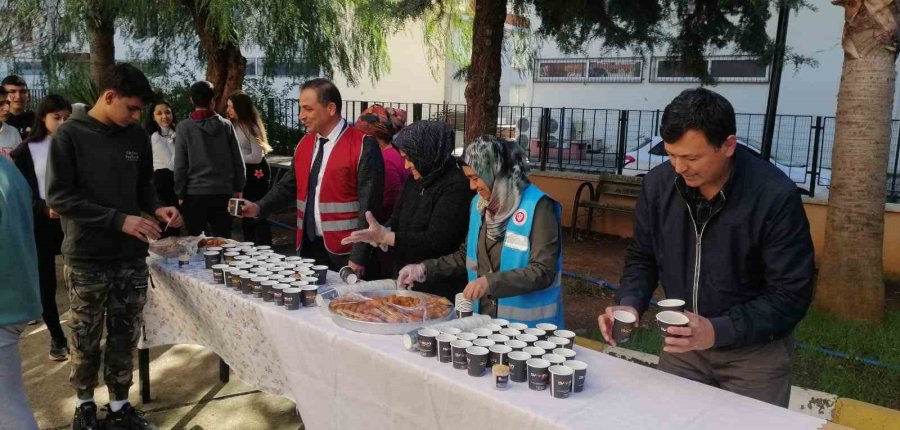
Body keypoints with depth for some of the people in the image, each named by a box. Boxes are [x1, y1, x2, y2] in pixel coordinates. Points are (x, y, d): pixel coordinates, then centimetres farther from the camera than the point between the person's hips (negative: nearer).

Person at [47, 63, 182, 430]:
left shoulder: (137, 136, 3)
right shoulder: (69, 135, -10)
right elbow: (58, 197, -13)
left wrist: (156, 207, -6)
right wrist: (119, 220, -20)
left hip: (131, 255, 4)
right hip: (87, 258, -3)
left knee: (125, 335, 11)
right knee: (86, 337, 10)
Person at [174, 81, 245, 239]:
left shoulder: (184, 127, -5)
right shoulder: (226, 125, 0)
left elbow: (180, 165, -5)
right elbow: (238, 161, 1)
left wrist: (180, 194, 3)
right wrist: (238, 189, 10)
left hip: (195, 194, -1)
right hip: (223, 192, 2)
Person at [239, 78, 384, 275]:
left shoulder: (363, 146, -11)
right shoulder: (304, 144, 11)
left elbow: (369, 206, -13)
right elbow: (289, 186, 19)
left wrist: (358, 258, -16)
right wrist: (259, 207, 2)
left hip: (343, 254, -6)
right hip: (308, 246, 6)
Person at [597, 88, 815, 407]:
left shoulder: (775, 196, -23)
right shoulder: (658, 183, -11)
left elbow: (790, 296, -20)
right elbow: (642, 257, 3)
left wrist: (717, 331, -32)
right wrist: (629, 305, -16)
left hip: (754, 352, -3)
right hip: (682, 344, 4)